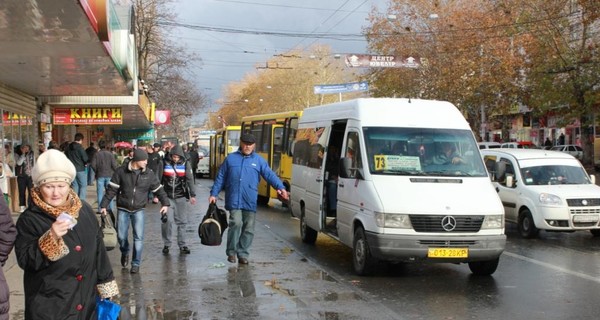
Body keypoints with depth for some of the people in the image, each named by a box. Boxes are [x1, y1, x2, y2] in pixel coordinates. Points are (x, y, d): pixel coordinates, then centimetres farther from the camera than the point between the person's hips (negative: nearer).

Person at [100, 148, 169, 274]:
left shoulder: (149, 174, -2)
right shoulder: (121, 171, -6)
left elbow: (158, 189, 6)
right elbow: (111, 189, -4)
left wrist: (165, 203, -2)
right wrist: (104, 205, -5)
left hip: (139, 210, 0)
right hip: (123, 209, 0)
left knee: (139, 237, -6)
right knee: (121, 236, 4)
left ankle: (136, 263, 6)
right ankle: (125, 253, 37)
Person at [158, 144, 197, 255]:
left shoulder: (185, 164, -1)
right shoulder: (164, 163, -3)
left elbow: (190, 179, -5)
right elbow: (159, 179, 2)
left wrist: (192, 195, -12)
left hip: (181, 197, 1)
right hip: (167, 197, -1)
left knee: (182, 221, 4)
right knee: (167, 220, -7)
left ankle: (182, 245, 14)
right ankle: (167, 244, 9)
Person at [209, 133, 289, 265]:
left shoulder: (259, 160, 9)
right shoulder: (231, 158, 10)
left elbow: (270, 175, 0)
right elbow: (220, 178, 13)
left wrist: (280, 187, -15)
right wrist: (214, 194, 8)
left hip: (250, 201, 2)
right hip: (234, 200, -2)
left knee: (248, 228, 4)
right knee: (236, 223, -15)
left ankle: (243, 254, 17)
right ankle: (231, 252, 1)